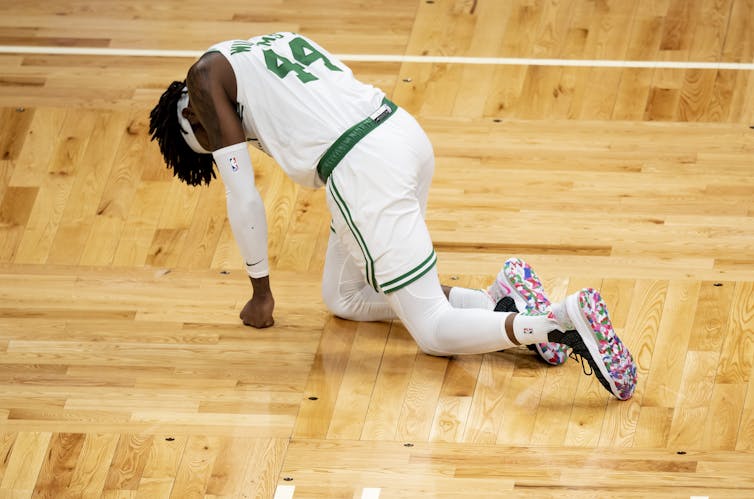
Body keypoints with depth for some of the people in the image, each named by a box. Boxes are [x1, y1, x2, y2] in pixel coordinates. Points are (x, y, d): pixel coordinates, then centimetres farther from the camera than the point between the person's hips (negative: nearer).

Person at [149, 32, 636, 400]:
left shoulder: (206, 77, 7)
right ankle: (500, 299, 8)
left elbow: (243, 196, 5)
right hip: (404, 132, 8)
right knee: (342, 297, 23)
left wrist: (261, 292, 16)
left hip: (363, 171, -8)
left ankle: (568, 318, -25)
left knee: (433, 333, -1)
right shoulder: (277, 42, 29)